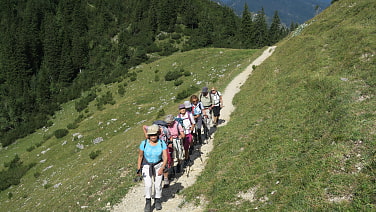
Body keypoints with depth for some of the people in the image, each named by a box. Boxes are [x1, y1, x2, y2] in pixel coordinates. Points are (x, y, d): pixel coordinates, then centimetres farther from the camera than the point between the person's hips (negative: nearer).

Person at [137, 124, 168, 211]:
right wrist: (138, 169, 0)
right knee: (148, 185, -13)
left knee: (158, 185, 0)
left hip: (158, 165, 1)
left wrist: (162, 168, -27)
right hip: (146, 166, -1)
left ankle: (157, 201, 24)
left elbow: (165, 158, -14)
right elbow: (140, 156, -4)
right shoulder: (144, 143, -17)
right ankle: (148, 202, 6)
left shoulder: (162, 143, -16)